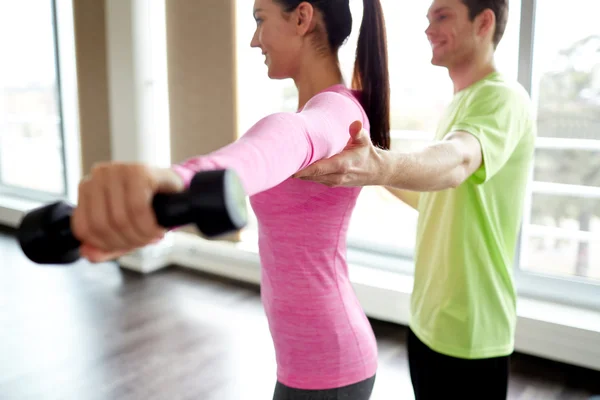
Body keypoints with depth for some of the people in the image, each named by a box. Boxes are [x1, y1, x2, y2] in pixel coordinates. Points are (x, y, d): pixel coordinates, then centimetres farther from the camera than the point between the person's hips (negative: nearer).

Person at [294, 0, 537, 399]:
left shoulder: (504, 97, -17)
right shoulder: (458, 105, 12)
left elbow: (456, 162, -39)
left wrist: (383, 167, -58)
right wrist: (366, 167, 7)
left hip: (469, 332, -8)